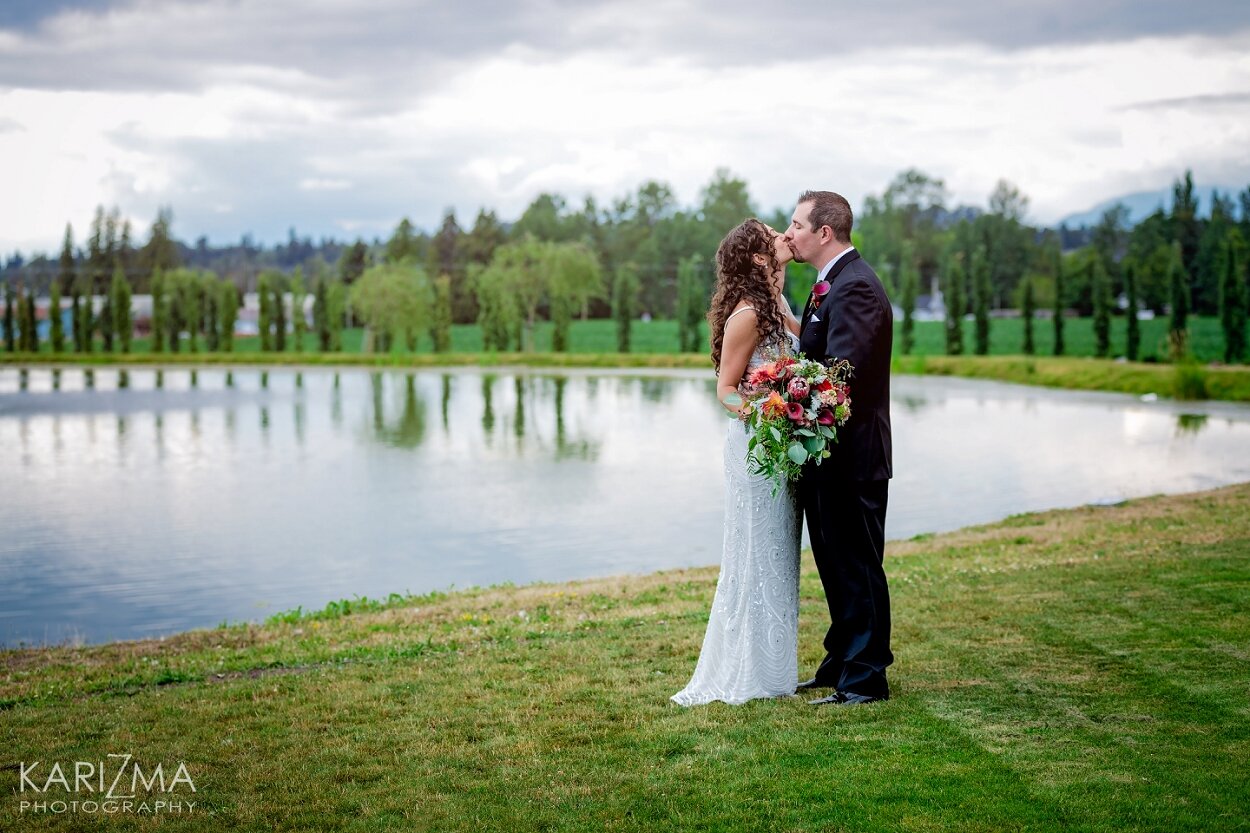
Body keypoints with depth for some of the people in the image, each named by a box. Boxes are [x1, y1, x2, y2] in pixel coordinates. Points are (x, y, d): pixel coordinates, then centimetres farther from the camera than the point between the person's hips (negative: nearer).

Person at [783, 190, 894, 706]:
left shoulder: (855, 287, -18)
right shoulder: (832, 284, 15)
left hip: (851, 454, -10)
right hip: (829, 451, 10)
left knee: (856, 567, -1)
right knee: (836, 566, 18)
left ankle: (864, 679, 7)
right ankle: (841, 663, 30)